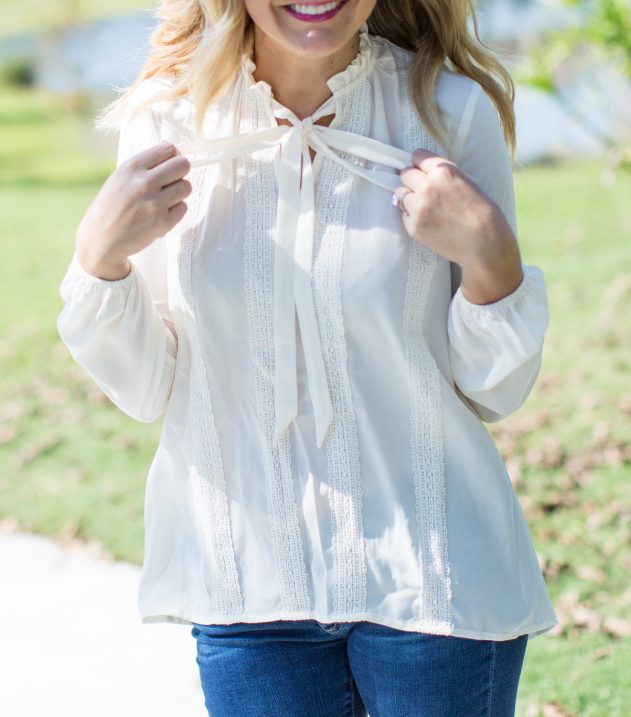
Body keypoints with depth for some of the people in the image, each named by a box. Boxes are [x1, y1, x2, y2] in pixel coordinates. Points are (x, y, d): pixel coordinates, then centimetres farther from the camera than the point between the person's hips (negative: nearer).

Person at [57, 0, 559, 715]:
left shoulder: (452, 111, -9)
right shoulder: (165, 120, -4)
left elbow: (494, 393, -3)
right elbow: (146, 391, 1)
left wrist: (491, 254, -20)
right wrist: (99, 254, -15)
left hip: (433, 579, -1)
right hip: (249, 584, 1)